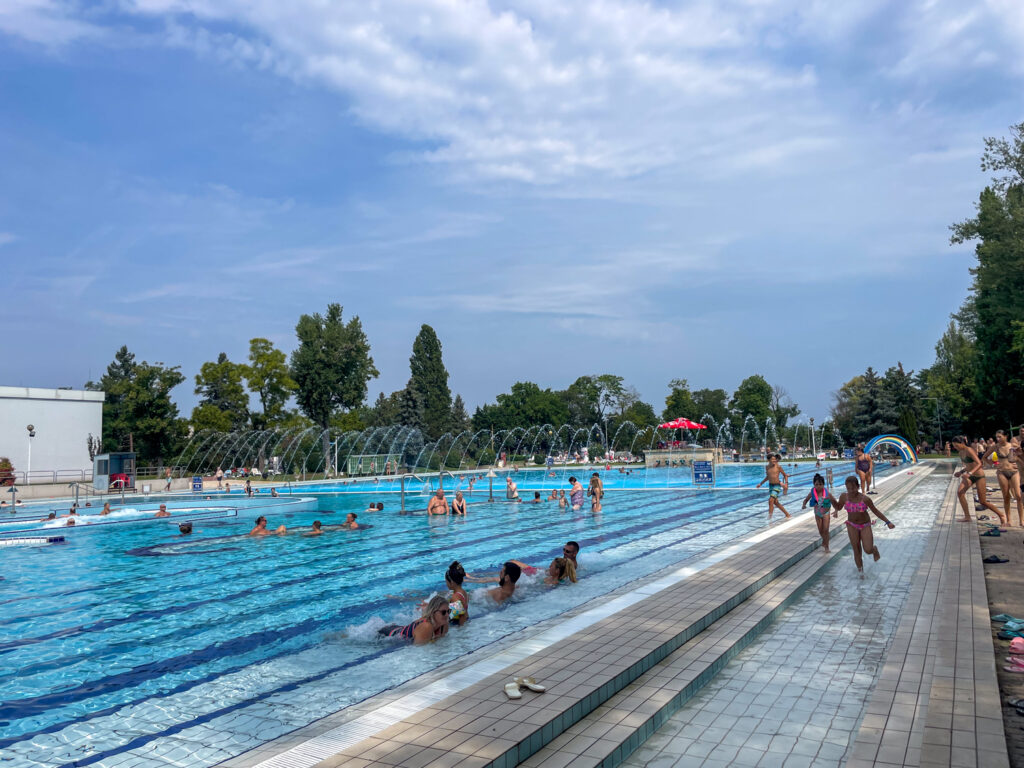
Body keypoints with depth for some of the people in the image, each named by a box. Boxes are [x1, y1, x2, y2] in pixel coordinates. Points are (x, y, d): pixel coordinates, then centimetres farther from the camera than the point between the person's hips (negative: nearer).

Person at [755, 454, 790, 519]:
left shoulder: (778, 466, -10)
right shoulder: (767, 467, 5)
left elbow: (785, 475, 1)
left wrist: (786, 483, -11)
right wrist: (761, 483, 22)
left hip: (777, 485, -6)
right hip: (770, 485, 6)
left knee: (771, 500, -17)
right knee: (775, 502, 13)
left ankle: (769, 517, -13)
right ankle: (787, 514, 29)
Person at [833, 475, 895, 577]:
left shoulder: (865, 499, -21)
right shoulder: (844, 497, -15)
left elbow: (876, 511, -10)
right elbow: (839, 506, 5)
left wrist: (888, 522, -13)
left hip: (865, 525, -2)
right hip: (852, 525, 2)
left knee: (868, 550, -8)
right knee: (856, 550, 4)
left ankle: (875, 549, 30)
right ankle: (860, 570, 25)